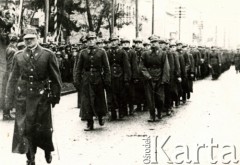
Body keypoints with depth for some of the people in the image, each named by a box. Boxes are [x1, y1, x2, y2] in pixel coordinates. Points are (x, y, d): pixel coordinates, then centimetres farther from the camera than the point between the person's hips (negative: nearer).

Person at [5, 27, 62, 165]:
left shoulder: (48, 55, -1)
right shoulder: (18, 56, 6)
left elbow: (56, 77, 1)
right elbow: (13, 79, 9)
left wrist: (56, 95, -2)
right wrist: (9, 98, 5)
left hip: (42, 96, -2)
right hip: (23, 97, 2)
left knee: (43, 126, 7)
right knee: (25, 128, 2)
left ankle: (47, 151, 35)